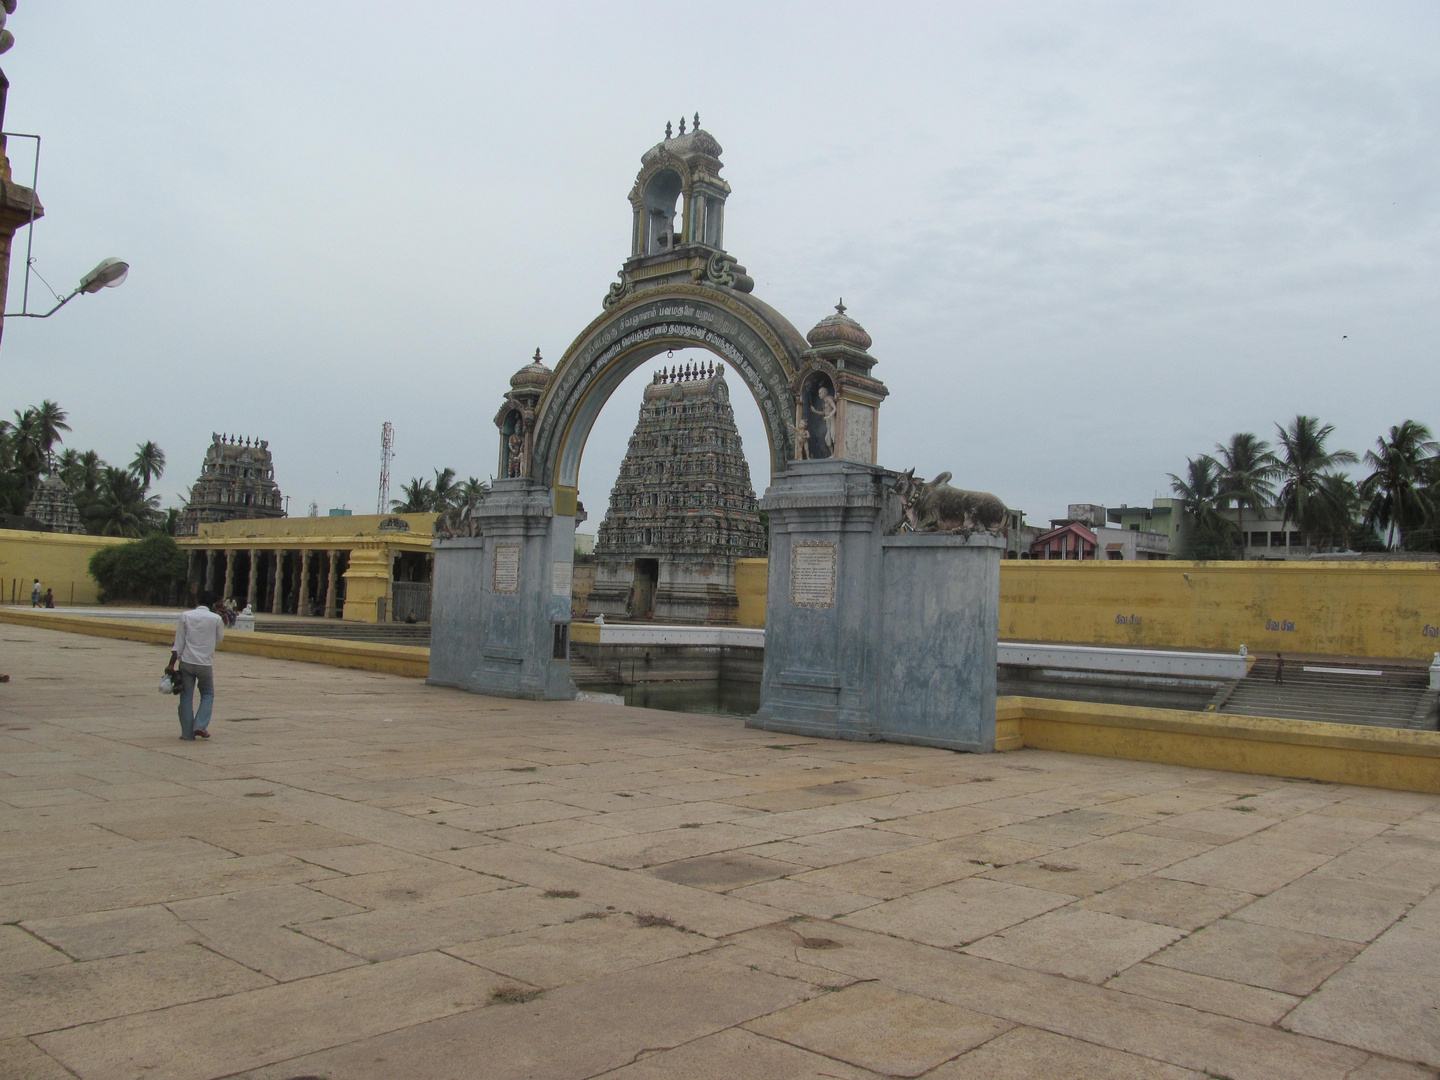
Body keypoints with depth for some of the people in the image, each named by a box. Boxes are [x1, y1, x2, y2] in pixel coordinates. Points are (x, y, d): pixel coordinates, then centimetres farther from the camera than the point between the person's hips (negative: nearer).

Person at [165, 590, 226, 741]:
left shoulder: (185, 616, 0)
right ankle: (200, 726, 0)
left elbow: (179, 642, -2)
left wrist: (172, 664, -1)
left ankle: (187, 733, 7)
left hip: (186, 662, 1)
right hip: (205, 664, -1)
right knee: (208, 694, 16)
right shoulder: (216, 619, -3)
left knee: (186, 697, 7)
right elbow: (219, 639, 13)